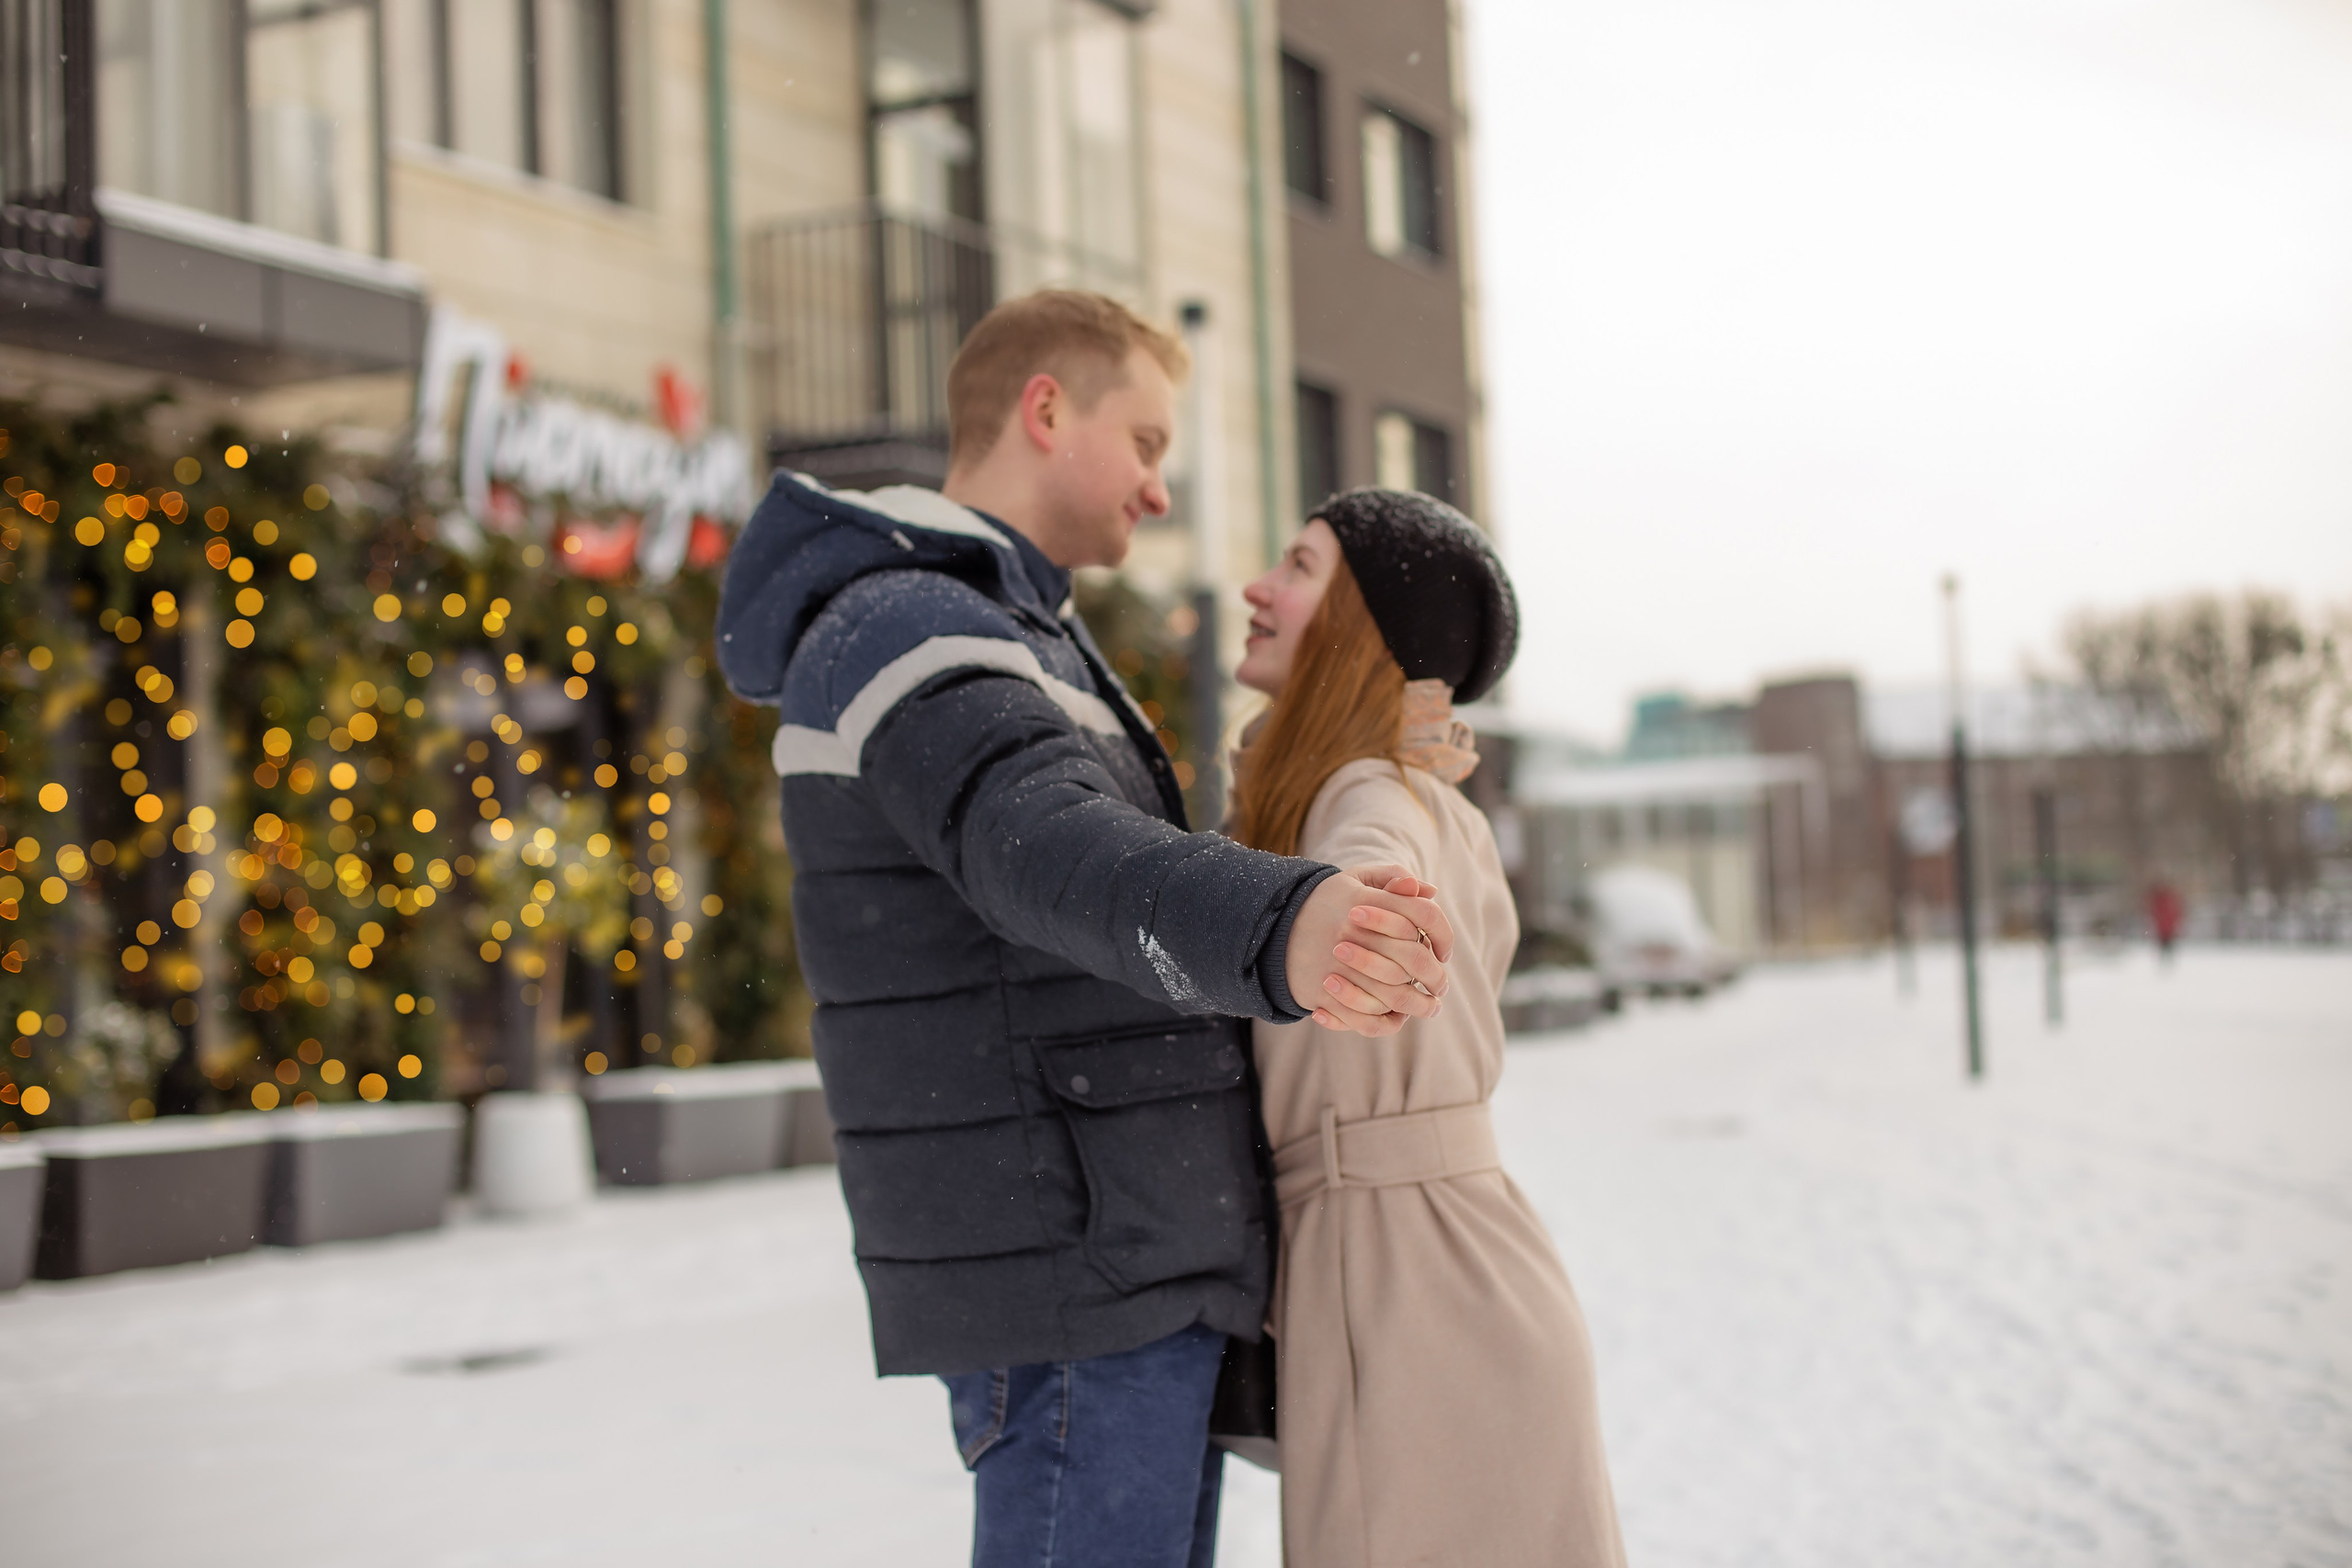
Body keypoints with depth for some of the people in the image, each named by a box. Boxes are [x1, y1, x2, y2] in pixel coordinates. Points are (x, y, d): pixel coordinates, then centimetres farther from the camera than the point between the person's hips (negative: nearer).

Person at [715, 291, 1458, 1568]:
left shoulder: (1018, 638, 20)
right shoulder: (904, 635, -15)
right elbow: (1060, 856, -36)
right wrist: (1282, 930, -55)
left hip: (1137, 1271, 10)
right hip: (1071, 1285, -10)